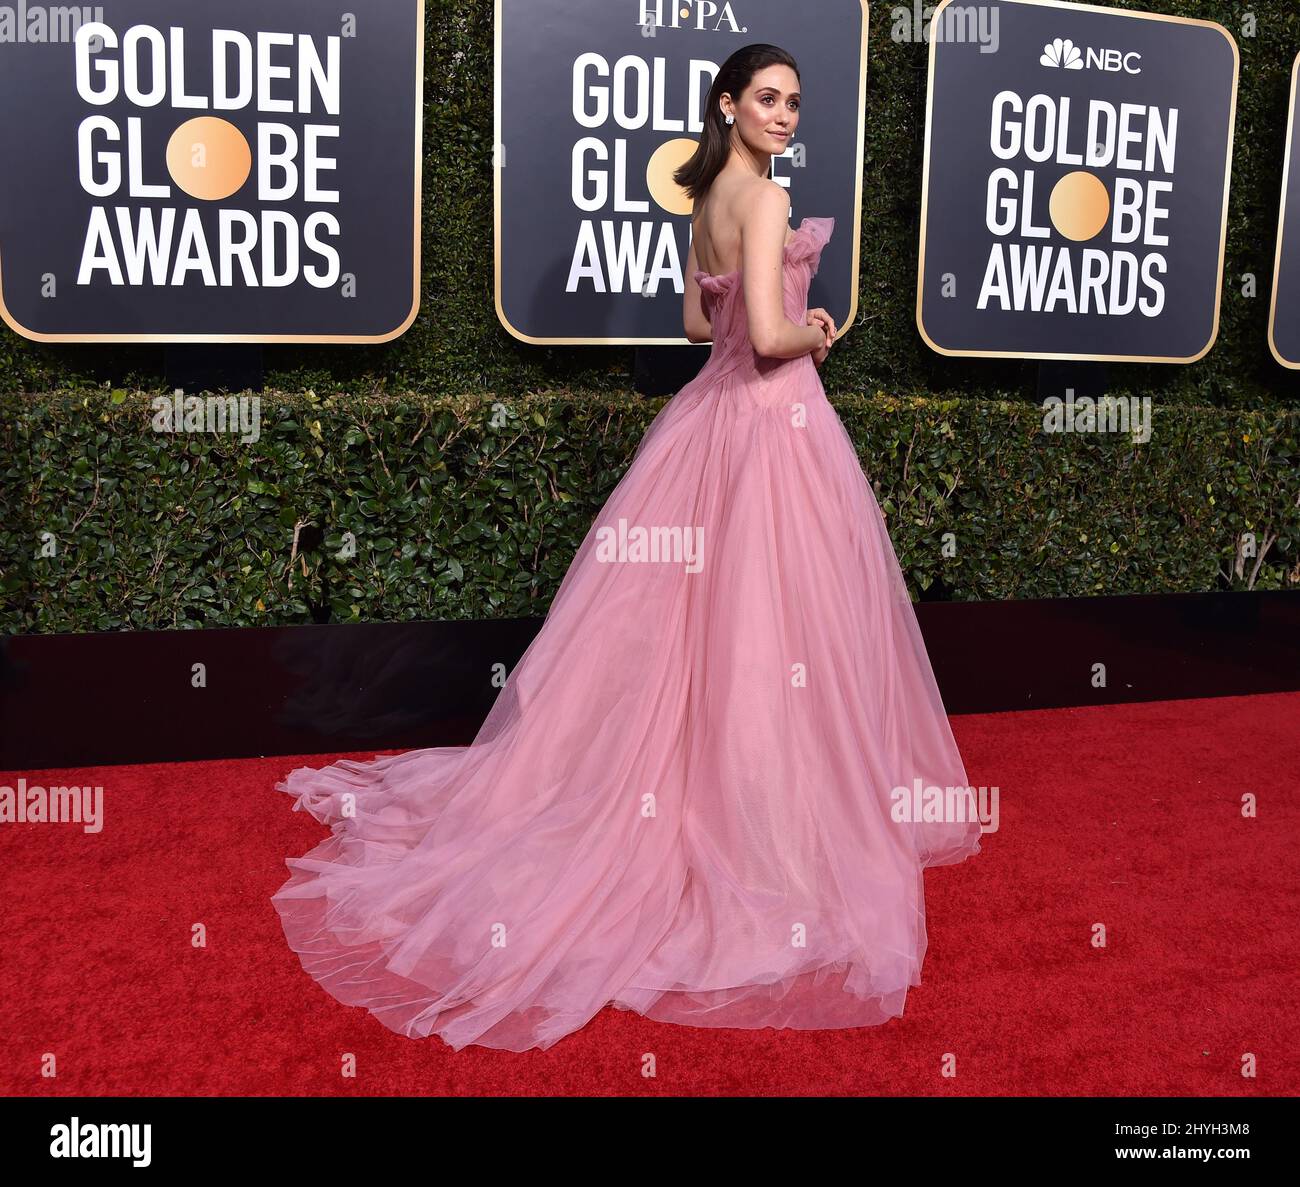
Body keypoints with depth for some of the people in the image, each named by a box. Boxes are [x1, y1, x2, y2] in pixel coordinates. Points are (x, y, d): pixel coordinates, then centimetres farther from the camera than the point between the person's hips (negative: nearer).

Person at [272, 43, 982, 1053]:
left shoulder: (708, 198, 13)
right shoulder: (766, 198, -15)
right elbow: (770, 336, -23)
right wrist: (817, 335, -3)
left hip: (714, 414, 9)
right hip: (774, 420, -9)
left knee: (694, 616, 15)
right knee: (766, 622, -1)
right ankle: (770, 822, 10)